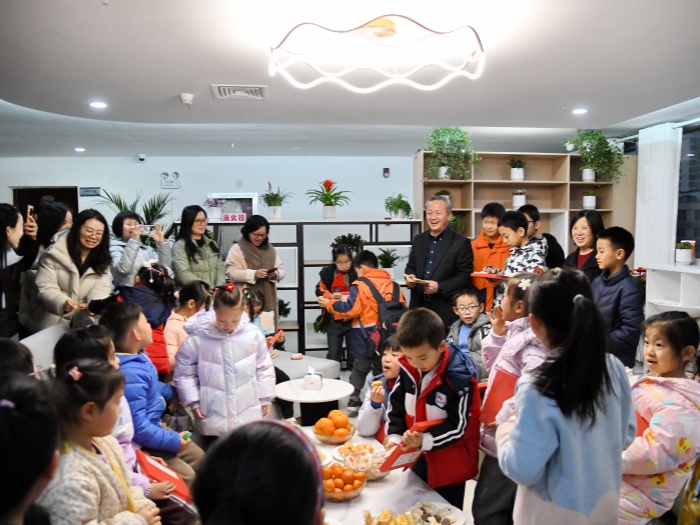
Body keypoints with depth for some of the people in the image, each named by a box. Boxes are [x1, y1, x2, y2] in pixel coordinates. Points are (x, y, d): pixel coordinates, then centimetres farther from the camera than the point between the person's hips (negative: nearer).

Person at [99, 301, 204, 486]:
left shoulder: (137, 355, -2)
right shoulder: (130, 374, -34)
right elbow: (138, 428, -33)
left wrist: (172, 392, 23)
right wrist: (173, 441, -23)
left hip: (154, 425, 11)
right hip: (139, 442, -10)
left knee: (198, 456, 17)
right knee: (186, 476, -13)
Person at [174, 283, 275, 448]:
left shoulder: (253, 335, -8)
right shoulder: (198, 338, -13)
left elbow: (264, 367, 2)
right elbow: (184, 371, -1)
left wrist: (265, 398, 6)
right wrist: (193, 401, -3)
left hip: (248, 412, 1)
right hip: (213, 414, -1)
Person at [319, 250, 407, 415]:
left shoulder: (360, 285, -9)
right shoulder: (392, 284, 6)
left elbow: (351, 309, -14)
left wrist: (329, 304, -1)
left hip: (365, 334, -4)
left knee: (360, 369, 12)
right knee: (382, 369, 17)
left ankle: (354, 402, 15)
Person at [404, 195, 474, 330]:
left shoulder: (461, 242, -3)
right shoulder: (419, 239, 14)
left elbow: (465, 276, -8)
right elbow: (411, 266, 20)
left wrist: (439, 287, -19)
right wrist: (410, 277, -4)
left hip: (446, 310, -4)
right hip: (419, 306, 5)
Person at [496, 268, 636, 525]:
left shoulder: (538, 388, -30)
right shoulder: (614, 367, -12)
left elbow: (523, 470, -24)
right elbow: (626, 435, 2)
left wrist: (505, 432, -7)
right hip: (605, 503, 5)